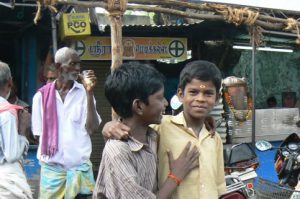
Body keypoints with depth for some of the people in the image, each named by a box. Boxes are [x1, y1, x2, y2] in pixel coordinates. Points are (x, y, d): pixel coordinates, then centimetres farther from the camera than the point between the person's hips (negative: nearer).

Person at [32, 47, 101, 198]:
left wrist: (89, 93, -14)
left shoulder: (84, 93, 1)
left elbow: (92, 128, -9)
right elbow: (38, 134, 8)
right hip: (51, 168, 0)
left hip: (81, 167, 0)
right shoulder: (41, 95, 2)